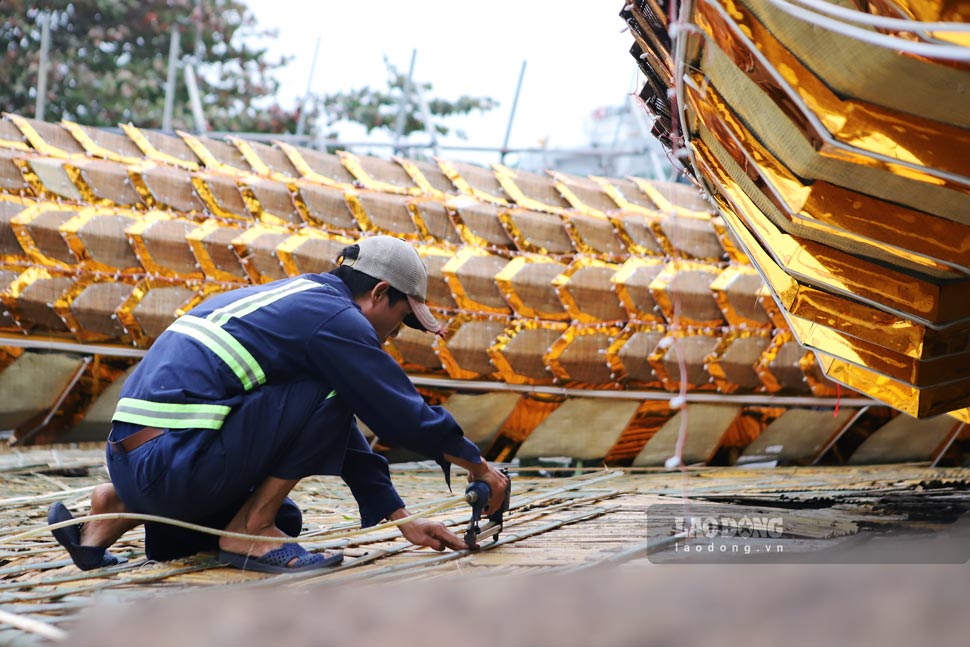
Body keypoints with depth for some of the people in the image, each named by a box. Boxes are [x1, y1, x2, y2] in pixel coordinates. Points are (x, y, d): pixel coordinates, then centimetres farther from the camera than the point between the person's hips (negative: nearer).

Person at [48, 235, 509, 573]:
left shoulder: (291, 300, 24)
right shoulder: (336, 317, -5)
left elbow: (342, 435, 27)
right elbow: (403, 413, -3)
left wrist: (401, 518, 26)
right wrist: (477, 465, 14)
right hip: (173, 465, -10)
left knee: (282, 519, 28)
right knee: (333, 392, -7)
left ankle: (121, 510, 16)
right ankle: (249, 531, -3)